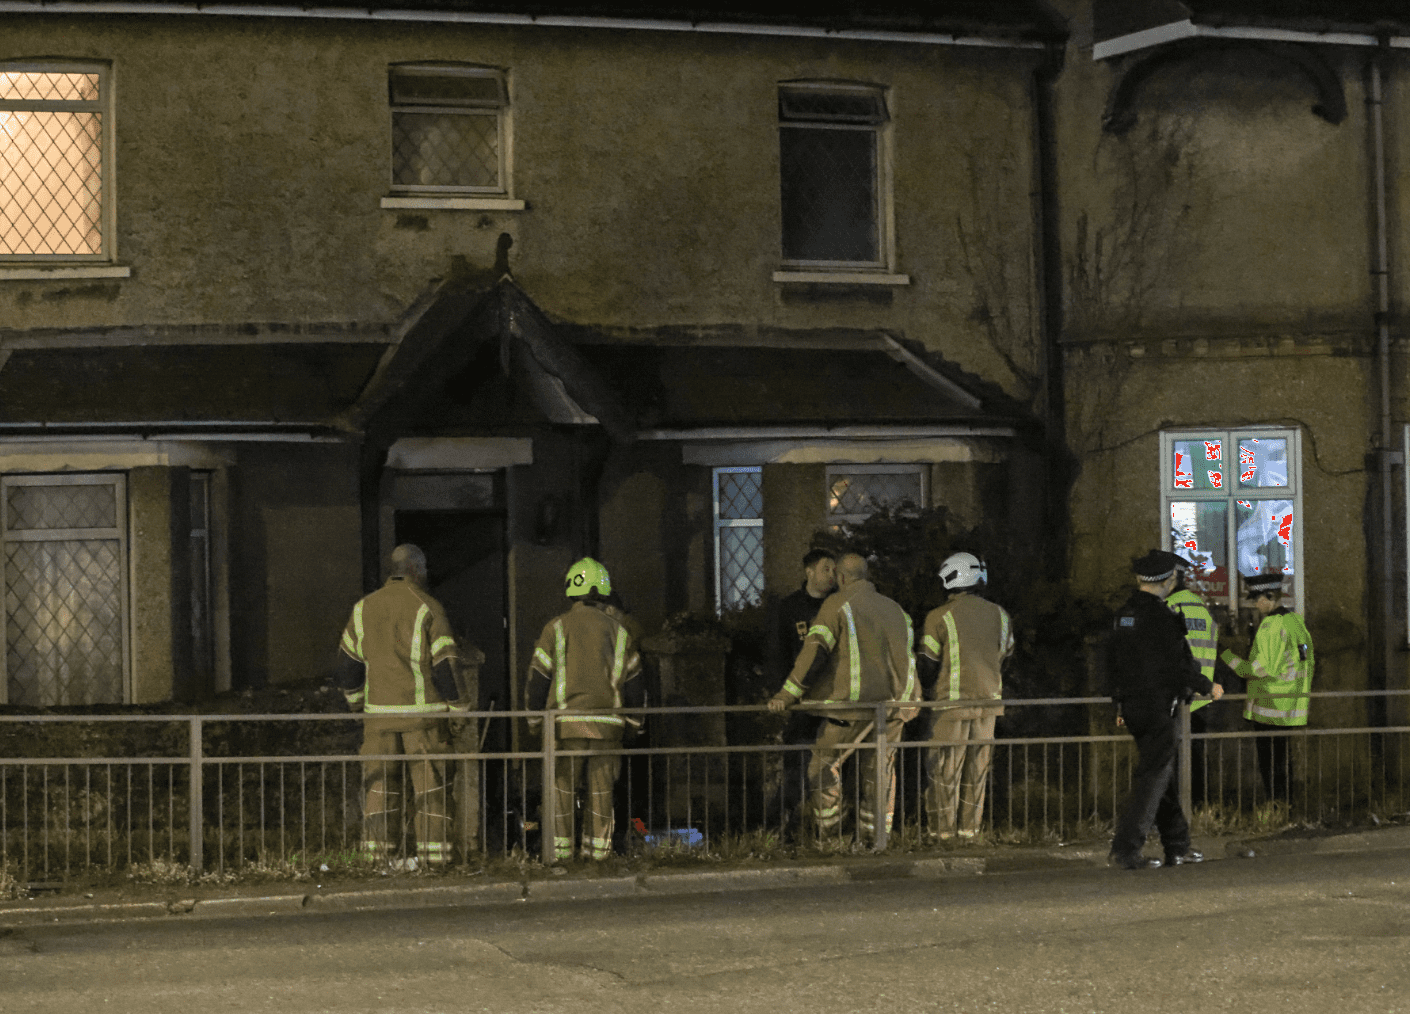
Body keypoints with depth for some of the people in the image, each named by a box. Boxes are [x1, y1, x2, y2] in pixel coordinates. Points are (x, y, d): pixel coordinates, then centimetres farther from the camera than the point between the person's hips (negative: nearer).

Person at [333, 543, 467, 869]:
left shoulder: (364, 608, 9)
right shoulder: (427, 608, -5)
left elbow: (348, 665, 13)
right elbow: (445, 665, -8)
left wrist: (357, 702, 25)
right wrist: (458, 708, 0)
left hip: (378, 709, 4)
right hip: (422, 708, -3)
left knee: (379, 780, 9)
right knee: (429, 780, 2)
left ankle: (379, 850, 7)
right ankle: (433, 850, 2)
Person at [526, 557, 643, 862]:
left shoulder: (557, 628, -1)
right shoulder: (617, 630, 8)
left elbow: (538, 678, -1)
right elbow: (633, 682, 10)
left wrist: (534, 714, 10)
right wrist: (632, 718, 22)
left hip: (566, 722, -2)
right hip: (607, 723, 2)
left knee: (562, 787, 3)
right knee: (601, 788, 8)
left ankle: (560, 850, 0)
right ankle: (598, 849, 7)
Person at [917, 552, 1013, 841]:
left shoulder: (940, 617, -10)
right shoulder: (1000, 616, 4)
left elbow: (927, 665, -7)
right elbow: (1005, 657, 14)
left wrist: (926, 688, 12)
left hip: (951, 701, -4)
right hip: (988, 700, 4)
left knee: (945, 766, 2)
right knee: (977, 765, 11)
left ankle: (943, 830, 3)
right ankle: (970, 826, 14)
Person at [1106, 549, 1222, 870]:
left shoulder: (1122, 615, 10)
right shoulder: (1160, 616, -16)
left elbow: (1112, 663, 16)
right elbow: (1180, 664, -16)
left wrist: (1121, 705, 24)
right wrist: (1208, 687, 0)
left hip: (1132, 708, 9)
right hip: (1158, 707, -9)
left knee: (1163, 773, 16)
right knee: (1153, 776, -6)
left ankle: (1176, 846, 22)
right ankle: (1125, 849, -12)